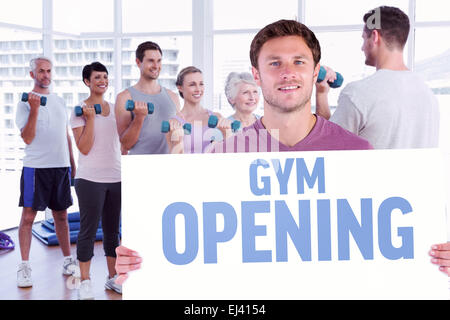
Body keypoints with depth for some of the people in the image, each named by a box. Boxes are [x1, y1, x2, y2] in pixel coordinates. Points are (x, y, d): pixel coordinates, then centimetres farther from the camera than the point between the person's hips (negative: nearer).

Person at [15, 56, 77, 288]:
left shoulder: (59, 101, 15)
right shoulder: (25, 103, -2)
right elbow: (27, 138, -11)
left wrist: (72, 164, 16)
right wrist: (34, 109, -18)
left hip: (61, 166, 5)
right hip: (36, 166, -5)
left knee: (61, 215, 13)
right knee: (28, 216, -3)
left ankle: (68, 260, 22)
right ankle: (24, 266, 5)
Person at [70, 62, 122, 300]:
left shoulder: (115, 108, 11)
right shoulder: (80, 110, -3)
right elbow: (84, 147, -13)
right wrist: (90, 117, -15)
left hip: (116, 177, 5)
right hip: (90, 178, -5)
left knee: (112, 229, 12)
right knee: (88, 230, 1)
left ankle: (113, 277, 24)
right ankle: (85, 282, 12)